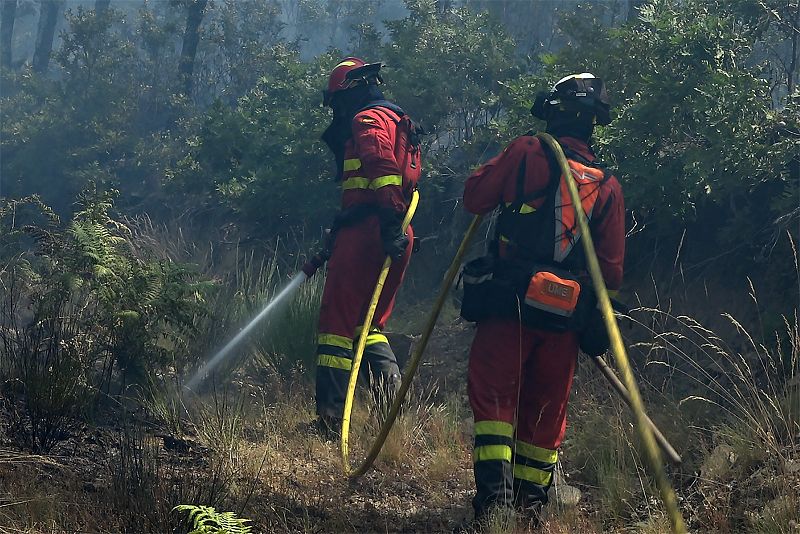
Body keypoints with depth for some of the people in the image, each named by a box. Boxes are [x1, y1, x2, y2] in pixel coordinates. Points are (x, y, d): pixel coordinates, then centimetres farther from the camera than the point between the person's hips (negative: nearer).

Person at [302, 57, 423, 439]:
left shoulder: (368, 120, -4)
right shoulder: (399, 123, 27)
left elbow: (383, 169, -22)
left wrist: (390, 221, -34)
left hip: (367, 232, -9)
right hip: (394, 239, 9)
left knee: (337, 323, -6)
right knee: (369, 324, 18)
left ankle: (330, 418, -9)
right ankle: (395, 404, 1)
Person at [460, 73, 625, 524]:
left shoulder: (527, 152, -5)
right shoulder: (608, 185, 5)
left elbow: (474, 196, 3)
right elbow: (612, 270, 5)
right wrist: (593, 292, 24)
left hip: (510, 304, -3)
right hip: (566, 317, 3)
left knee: (493, 395, 1)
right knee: (546, 410, 14)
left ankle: (494, 487, -14)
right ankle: (532, 498, 19)